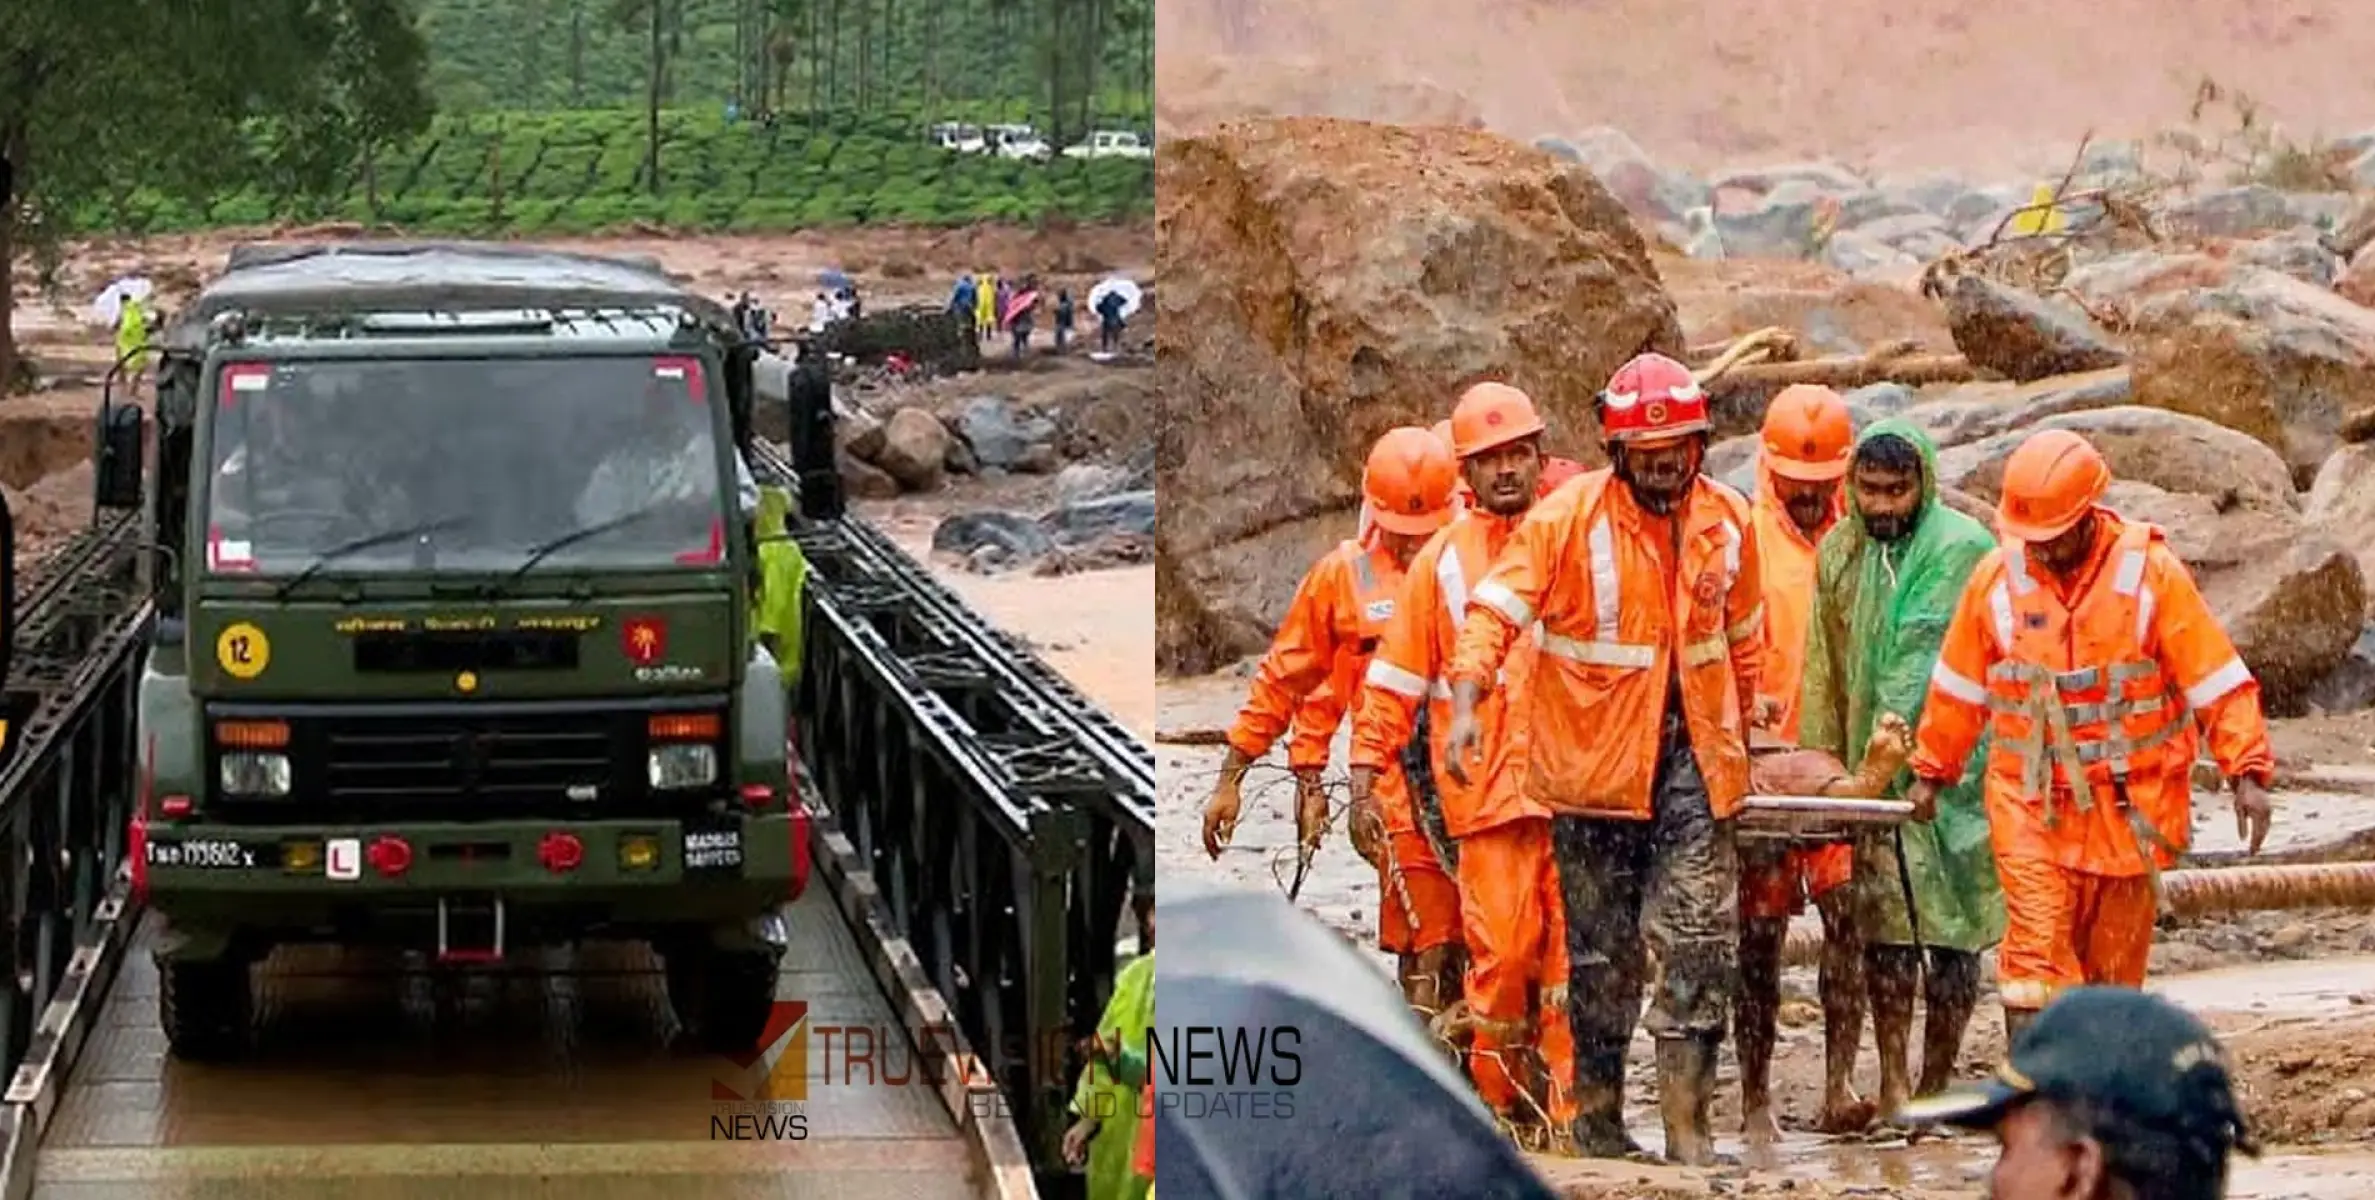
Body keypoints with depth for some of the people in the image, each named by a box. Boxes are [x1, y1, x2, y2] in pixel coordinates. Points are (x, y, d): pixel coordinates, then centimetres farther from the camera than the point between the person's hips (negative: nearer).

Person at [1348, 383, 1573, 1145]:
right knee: (1502, 949, -5)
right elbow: (1395, 680, 9)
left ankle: (1568, 1107, 0)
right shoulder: (1443, 561, 9)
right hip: (1488, 788, -1)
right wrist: (1364, 774, 1)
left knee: (1569, 950, -3)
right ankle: (1501, 1103, 7)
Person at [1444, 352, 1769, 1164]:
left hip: (1692, 758, 3)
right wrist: (1466, 706, -32)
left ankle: (1686, 1121, -2)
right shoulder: (1568, 517, -10)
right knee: (1601, 946, 7)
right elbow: (1496, 610, -18)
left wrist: (1749, 705, 28)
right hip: (1592, 757, -3)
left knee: (1701, 940, -6)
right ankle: (1598, 1112, 21)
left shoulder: (1727, 520, 4)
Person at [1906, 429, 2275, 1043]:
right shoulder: (1998, 576, -2)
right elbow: (1958, 686, 12)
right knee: (2036, 952, -12)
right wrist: (1932, 772, 19)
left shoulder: (2149, 570, -8)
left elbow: (2216, 676, -6)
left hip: (2128, 802, 0)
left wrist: (2247, 771, -14)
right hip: (2031, 802, 0)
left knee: (2116, 961, 9)